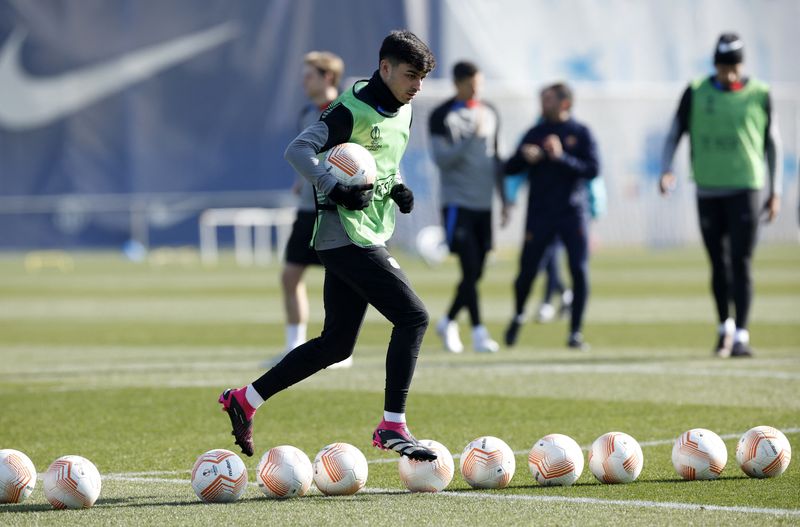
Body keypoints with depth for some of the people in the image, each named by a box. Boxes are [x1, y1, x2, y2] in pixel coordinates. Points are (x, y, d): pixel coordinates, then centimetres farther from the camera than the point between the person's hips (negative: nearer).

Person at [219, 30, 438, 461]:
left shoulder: (401, 113, 15)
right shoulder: (353, 110, -13)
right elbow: (297, 150, -19)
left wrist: (398, 189, 8)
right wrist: (337, 190, -27)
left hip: (370, 236, 10)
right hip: (347, 235, -10)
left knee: (336, 344, 11)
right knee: (412, 317, -15)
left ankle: (245, 399, 20)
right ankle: (392, 427, -12)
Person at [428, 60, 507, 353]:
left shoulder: (489, 114, 13)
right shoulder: (442, 116, -5)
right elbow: (441, 159, -14)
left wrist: (504, 197, 18)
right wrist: (471, 136, -22)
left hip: (483, 204, 6)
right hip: (457, 204, -6)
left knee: (475, 273, 7)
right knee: (470, 268, -13)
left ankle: (448, 323, 24)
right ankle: (478, 332, -10)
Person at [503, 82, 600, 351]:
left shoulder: (580, 133, 2)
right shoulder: (535, 133, 9)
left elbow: (593, 169, -8)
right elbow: (509, 168, 9)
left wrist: (562, 157, -19)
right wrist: (524, 157, -13)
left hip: (573, 212, -2)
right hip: (539, 214, 2)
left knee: (580, 271, -9)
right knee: (527, 271, 1)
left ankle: (575, 332, 1)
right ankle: (518, 316, 30)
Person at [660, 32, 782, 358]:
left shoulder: (758, 95, 3)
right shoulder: (696, 93, 4)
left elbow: (772, 144, 9)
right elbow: (674, 135, 8)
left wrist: (775, 191, 6)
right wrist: (666, 170, -9)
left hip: (745, 189, -2)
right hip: (708, 192, 2)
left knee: (740, 264, -8)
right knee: (718, 265, 7)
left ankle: (741, 336, -9)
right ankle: (724, 326, 25)